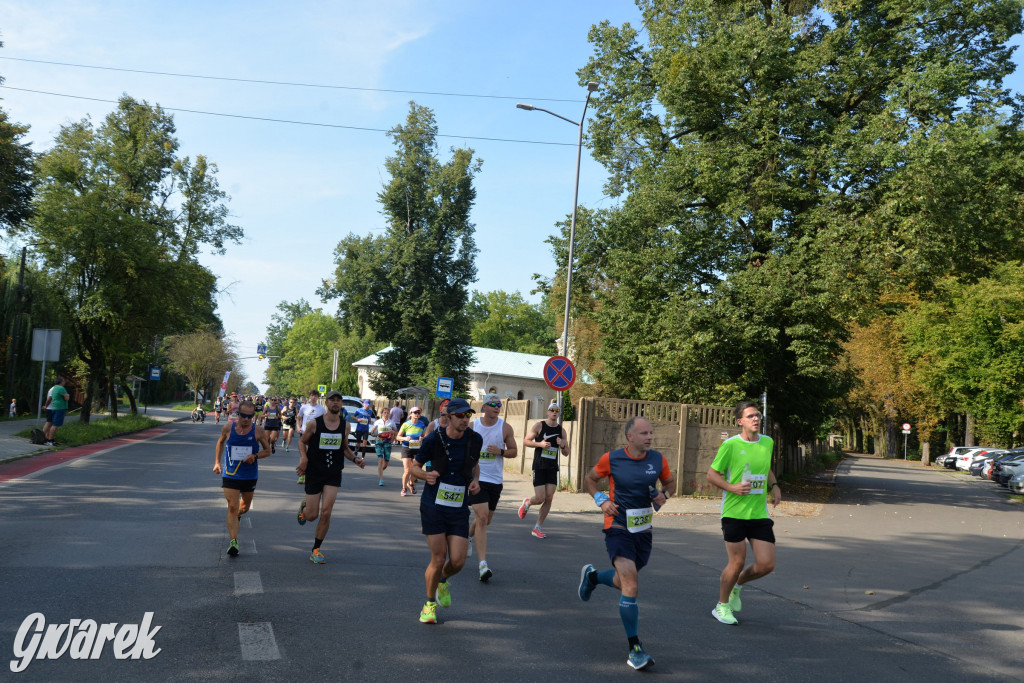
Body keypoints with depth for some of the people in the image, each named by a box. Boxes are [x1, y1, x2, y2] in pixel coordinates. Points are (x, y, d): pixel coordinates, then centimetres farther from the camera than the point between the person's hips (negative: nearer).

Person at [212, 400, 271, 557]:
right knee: (232, 507, -12)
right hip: (230, 474, -1)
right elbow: (220, 442, 15)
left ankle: (237, 515, 55)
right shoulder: (228, 428, -5)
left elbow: (267, 450, 3)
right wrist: (217, 462, 9)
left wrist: (255, 456, -17)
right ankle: (233, 541, -13)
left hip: (250, 475, 2)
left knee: (245, 506, 19)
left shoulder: (258, 431, -8)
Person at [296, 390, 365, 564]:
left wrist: (355, 458, -3)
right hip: (314, 473, -1)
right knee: (312, 515, 2)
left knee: (326, 513, -9)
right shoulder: (314, 423, -7)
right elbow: (302, 441, 6)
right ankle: (304, 507, 41)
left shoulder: (345, 425, 2)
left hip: (334, 474, 2)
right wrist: (303, 457, -13)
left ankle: (316, 550, 8)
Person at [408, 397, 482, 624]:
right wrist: (426, 475, -21)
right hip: (433, 506, -3)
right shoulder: (434, 439, -10)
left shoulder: (475, 440, -1)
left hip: (459, 508, 3)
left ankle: (442, 581, 34)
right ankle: (430, 603, 20)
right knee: (438, 558, -5)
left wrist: (475, 481, -2)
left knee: (458, 561, -3)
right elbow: (414, 466, 1)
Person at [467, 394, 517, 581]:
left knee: (486, 520, 17)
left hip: (495, 480, 3)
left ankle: (469, 537, 50)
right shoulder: (471, 426, -2)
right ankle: (483, 564, -19)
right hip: (476, 478, -3)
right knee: (482, 517, -17)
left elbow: (514, 451, 6)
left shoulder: (506, 428, 0)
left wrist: (500, 451, -13)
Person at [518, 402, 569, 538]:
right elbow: (525, 441, -4)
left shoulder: (561, 430, 8)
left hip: (552, 468, 4)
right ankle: (527, 503, 27)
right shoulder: (539, 426, -3)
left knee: (549, 499, -2)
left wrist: (563, 445, -11)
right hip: (539, 467, -4)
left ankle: (537, 528, 10)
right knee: (540, 498, -9)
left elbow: (566, 453, 11)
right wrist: (540, 444, -19)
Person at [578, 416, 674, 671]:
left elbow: (670, 482, 16)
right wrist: (601, 500, -9)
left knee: (625, 582, 18)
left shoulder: (658, 459, -2)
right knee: (631, 587, -16)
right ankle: (635, 650, -6)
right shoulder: (611, 459, -10)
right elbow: (590, 479, 7)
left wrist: (663, 494, -6)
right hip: (618, 528, -5)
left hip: (644, 530, 5)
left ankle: (592, 576, 51)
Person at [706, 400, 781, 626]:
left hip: (759, 514, 5)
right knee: (737, 563, -2)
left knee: (766, 565, 0)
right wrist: (731, 487, -18)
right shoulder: (730, 445, -9)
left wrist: (774, 486, 9)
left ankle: (737, 585, 32)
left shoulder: (767, 442, 7)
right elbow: (711, 474, -3)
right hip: (734, 512, -5)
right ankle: (722, 606, 22)